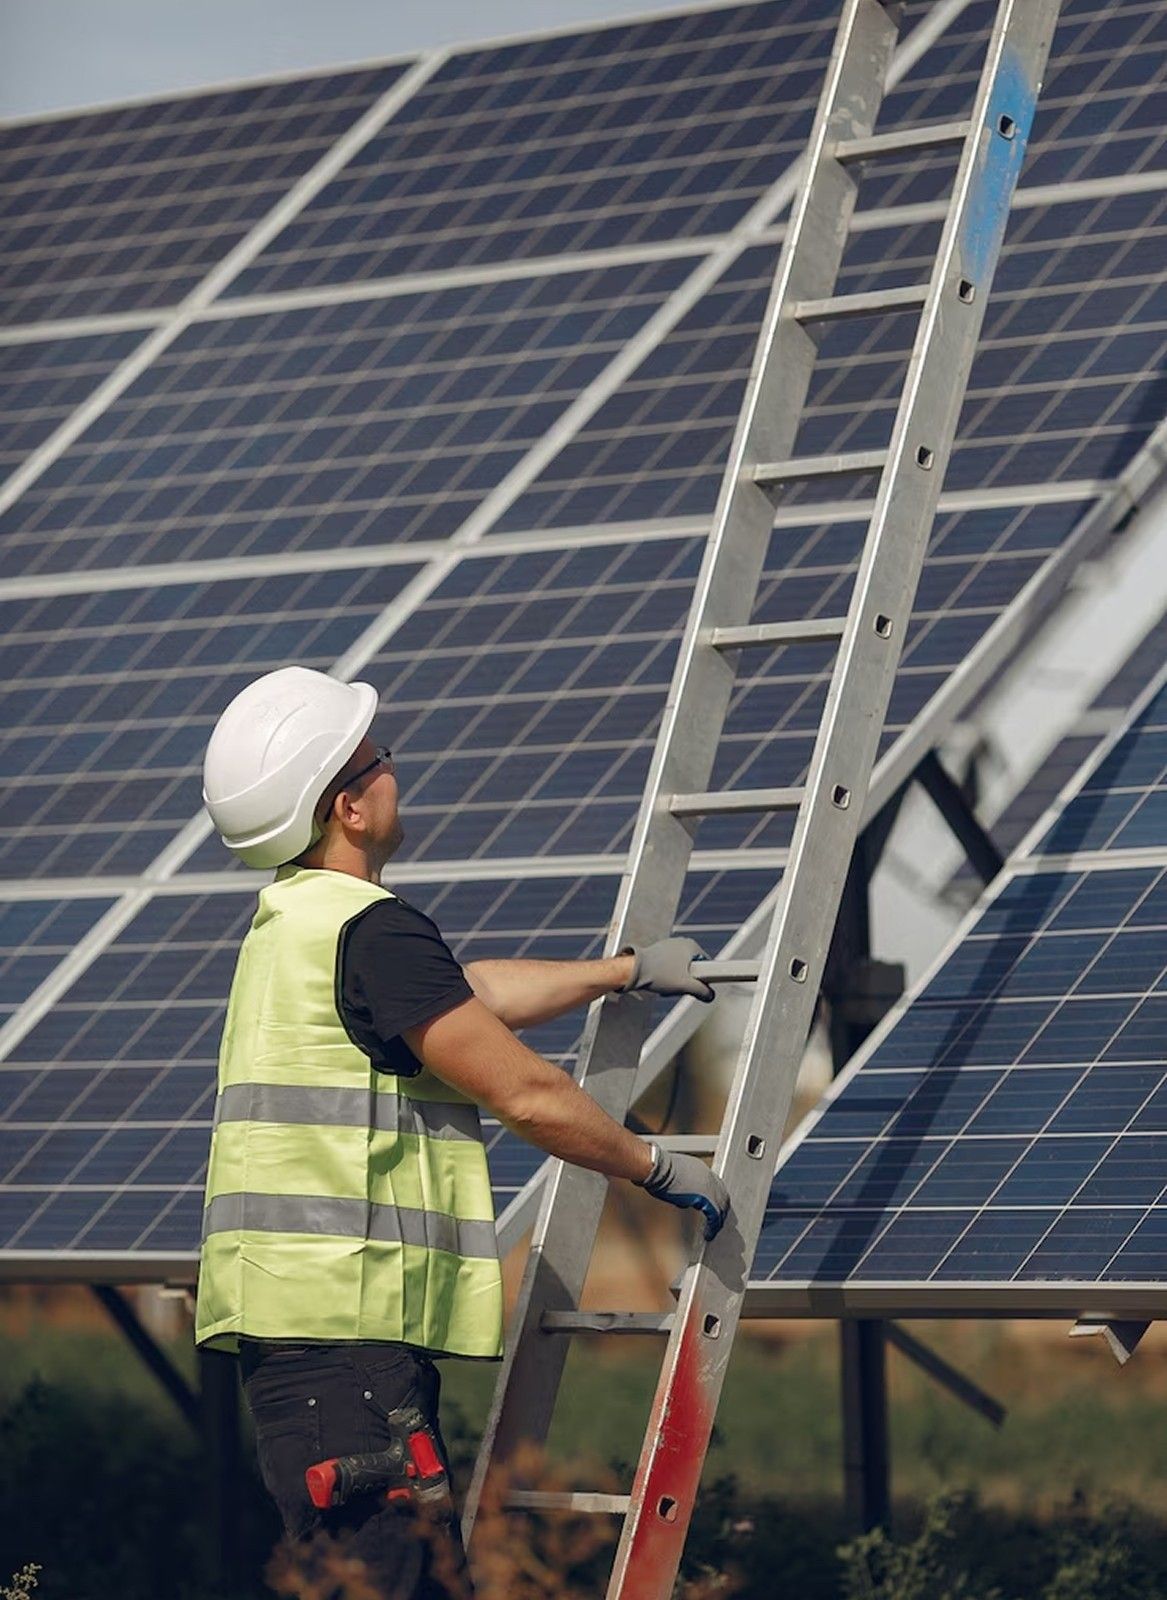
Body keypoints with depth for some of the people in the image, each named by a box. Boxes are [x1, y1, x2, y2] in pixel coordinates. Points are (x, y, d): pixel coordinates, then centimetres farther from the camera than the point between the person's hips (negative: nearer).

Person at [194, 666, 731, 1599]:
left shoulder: (292, 926, 18)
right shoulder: (370, 930, -13)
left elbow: (475, 992, 33)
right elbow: (525, 1093, -12)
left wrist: (625, 972, 44)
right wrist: (658, 1168, 2)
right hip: (340, 1321, -10)